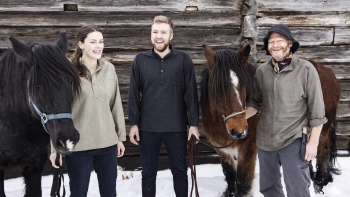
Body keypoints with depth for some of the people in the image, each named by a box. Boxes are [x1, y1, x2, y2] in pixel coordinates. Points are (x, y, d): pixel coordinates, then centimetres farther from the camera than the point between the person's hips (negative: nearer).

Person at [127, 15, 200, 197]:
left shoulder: (183, 59, -3)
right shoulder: (140, 60, 1)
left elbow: (191, 94, -2)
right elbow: (134, 94, 2)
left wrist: (193, 124, -5)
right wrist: (133, 123, -1)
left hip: (177, 127, -1)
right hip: (147, 128, 1)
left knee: (180, 171, 12)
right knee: (148, 173, 13)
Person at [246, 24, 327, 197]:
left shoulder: (306, 69, -12)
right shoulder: (262, 71, 0)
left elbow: (316, 109, -9)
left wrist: (313, 142, -10)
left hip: (293, 140, -4)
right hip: (265, 139, 5)